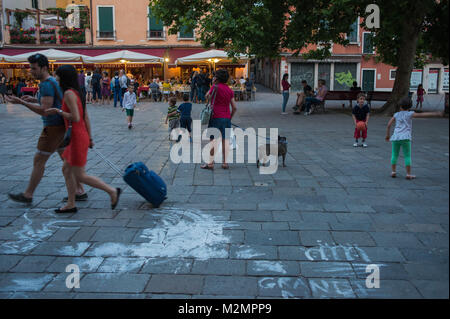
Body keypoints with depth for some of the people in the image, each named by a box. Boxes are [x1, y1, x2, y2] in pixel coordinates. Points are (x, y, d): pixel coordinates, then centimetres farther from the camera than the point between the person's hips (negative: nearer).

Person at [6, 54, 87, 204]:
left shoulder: (47, 84, -18)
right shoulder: (52, 81, 13)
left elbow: (45, 111, -24)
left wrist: (22, 102, -21)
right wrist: (33, 99, 14)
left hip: (54, 128, -10)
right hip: (61, 126, 10)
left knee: (39, 161, 1)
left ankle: (28, 195, 12)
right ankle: (80, 191, 16)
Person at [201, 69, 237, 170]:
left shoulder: (215, 87, -6)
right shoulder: (230, 90, 10)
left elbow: (207, 97, 8)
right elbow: (234, 108, 8)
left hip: (216, 117, -4)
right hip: (227, 118, 5)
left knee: (213, 140, -2)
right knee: (225, 140, 7)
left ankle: (210, 163, -2)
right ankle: (224, 163, 9)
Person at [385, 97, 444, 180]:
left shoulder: (396, 115, 14)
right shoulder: (410, 114, 5)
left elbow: (389, 125, 12)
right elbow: (423, 115, -2)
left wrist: (387, 135, 24)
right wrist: (437, 114, -2)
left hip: (395, 137, 3)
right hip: (405, 138, -3)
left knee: (395, 155, 12)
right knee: (407, 156, 2)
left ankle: (393, 172, 7)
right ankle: (408, 174, 0)